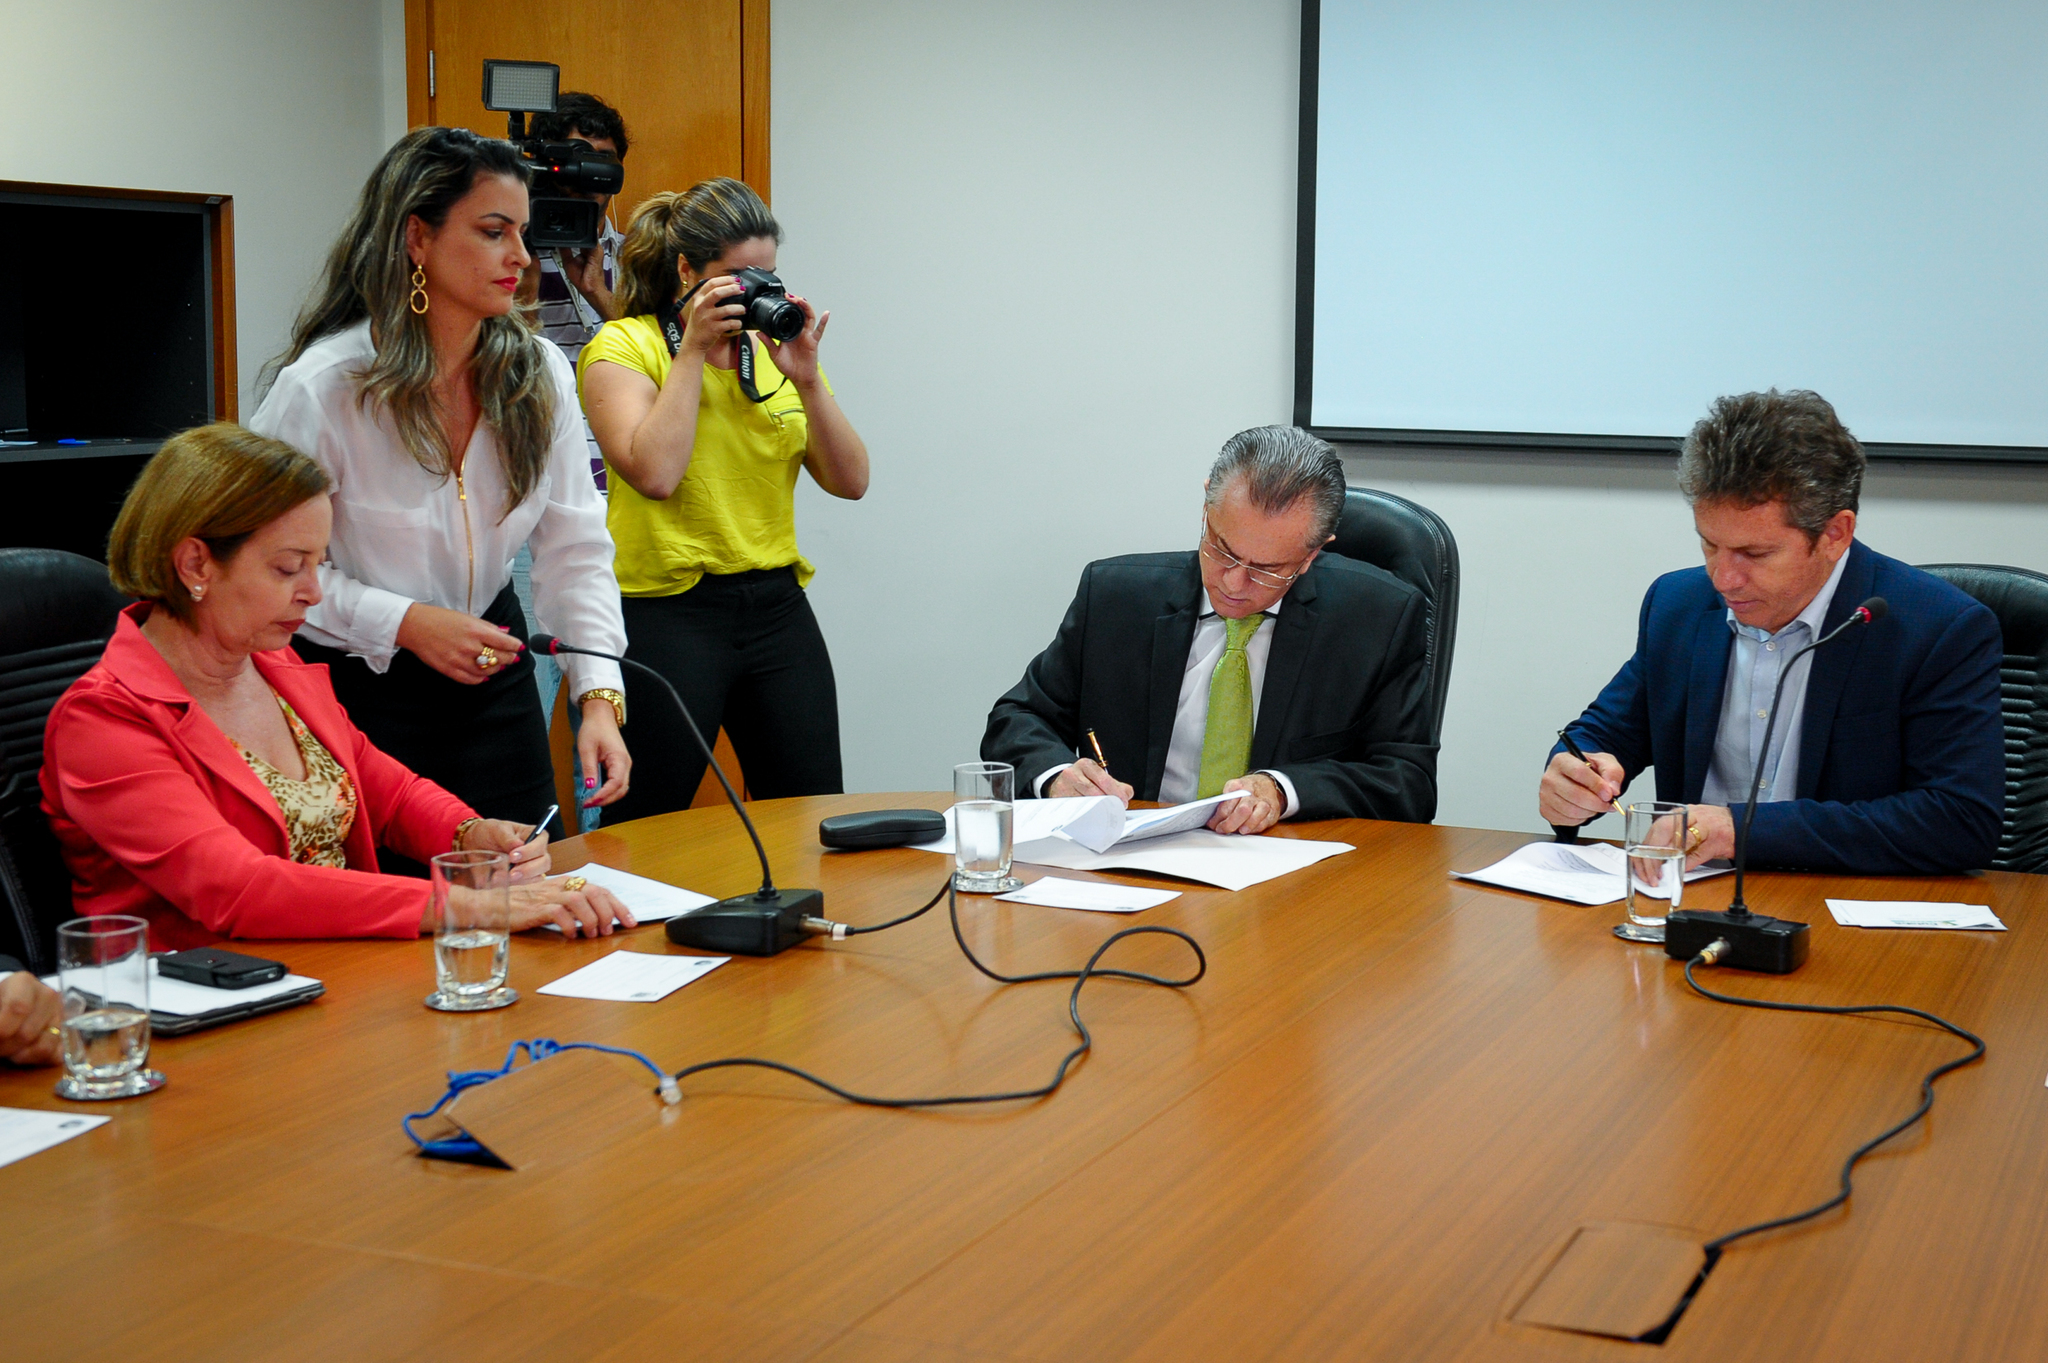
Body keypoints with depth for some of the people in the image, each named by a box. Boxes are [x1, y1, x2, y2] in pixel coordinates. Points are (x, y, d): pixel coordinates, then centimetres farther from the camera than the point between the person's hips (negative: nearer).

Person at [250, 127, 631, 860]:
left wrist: (599, 695, -16)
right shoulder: (321, 387, -18)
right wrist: (404, 623, -21)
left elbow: (575, 547, -4)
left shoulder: (541, 374, -3)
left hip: (493, 674, 5)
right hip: (360, 686, -4)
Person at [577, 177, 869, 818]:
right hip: (668, 614, -5)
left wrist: (806, 380, -8)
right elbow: (654, 474, -19)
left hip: (777, 606, 5)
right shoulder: (621, 347, -3)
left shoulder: (775, 348, 11)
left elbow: (849, 481, 5)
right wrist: (694, 352, -14)